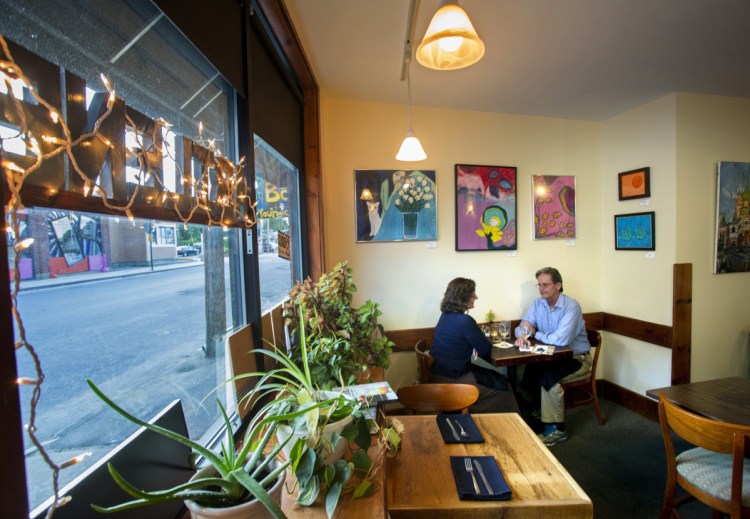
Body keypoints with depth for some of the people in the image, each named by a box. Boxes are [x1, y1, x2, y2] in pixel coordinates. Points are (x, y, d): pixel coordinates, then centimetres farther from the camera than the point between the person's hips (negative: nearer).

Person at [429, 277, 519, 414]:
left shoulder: (445, 315, 3)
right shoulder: (465, 321, -23)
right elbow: (486, 350, -13)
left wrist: (480, 340, 2)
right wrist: (484, 342, 8)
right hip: (453, 381, -8)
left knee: (495, 377, 23)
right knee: (502, 386, 12)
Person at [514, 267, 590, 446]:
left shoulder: (571, 306, -21)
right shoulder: (538, 303, -1)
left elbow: (561, 339, -32)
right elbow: (523, 327, -1)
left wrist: (535, 333, -17)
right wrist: (521, 336, -26)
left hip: (577, 358, -6)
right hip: (553, 356, 6)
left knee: (548, 378, -28)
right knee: (528, 372, -17)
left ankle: (556, 429, -9)